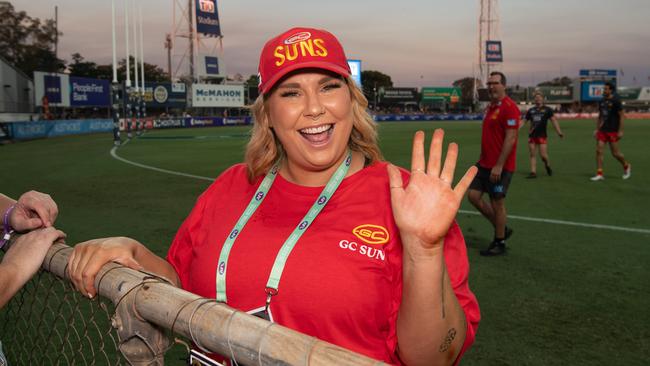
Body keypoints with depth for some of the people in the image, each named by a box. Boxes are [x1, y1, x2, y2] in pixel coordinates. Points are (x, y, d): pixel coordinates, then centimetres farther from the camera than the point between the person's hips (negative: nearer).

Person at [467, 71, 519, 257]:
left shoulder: (509, 107, -14)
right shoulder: (491, 107, 13)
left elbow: (510, 139, -20)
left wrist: (499, 166, -22)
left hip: (500, 166, -9)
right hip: (485, 163, 9)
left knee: (497, 203, 1)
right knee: (473, 195, 7)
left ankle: (499, 243, 17)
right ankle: (501, 229, 23)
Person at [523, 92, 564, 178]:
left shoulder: (547, 110, 3)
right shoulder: (531, 110, 11)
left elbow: (553, 120, -3)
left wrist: (559, 132, -12)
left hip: (541, 135, -3)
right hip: (532, 135, 3)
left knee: (543, 155, -7)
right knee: (532, 155, 3)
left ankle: (547, 165, 23)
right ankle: (533, 172, 6)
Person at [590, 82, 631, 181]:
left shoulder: (616, 101, -8)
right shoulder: (602, 101, 10)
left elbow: (621, 116, -9)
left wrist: (620, 131, -14)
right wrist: (597, 129, 14)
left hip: (613, 131, -6)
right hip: (602, 130, 6)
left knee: (615, 153, 0)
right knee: (598, 150, -4)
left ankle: (626, 166, 28)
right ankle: (599, 174, -1)